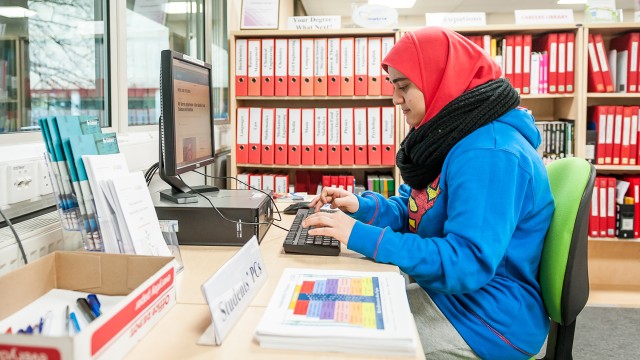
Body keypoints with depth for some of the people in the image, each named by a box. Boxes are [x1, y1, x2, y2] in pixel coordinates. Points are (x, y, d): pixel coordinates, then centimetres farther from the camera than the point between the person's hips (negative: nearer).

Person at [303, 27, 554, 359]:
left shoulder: (489, 153, -27)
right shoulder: (456, 139, 6)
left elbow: (467, 263, -31)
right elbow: (417, 211, 16)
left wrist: (362, 236, -30)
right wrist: (362, 206, -1)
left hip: (488, 319, -9)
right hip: (445, 291, 9)